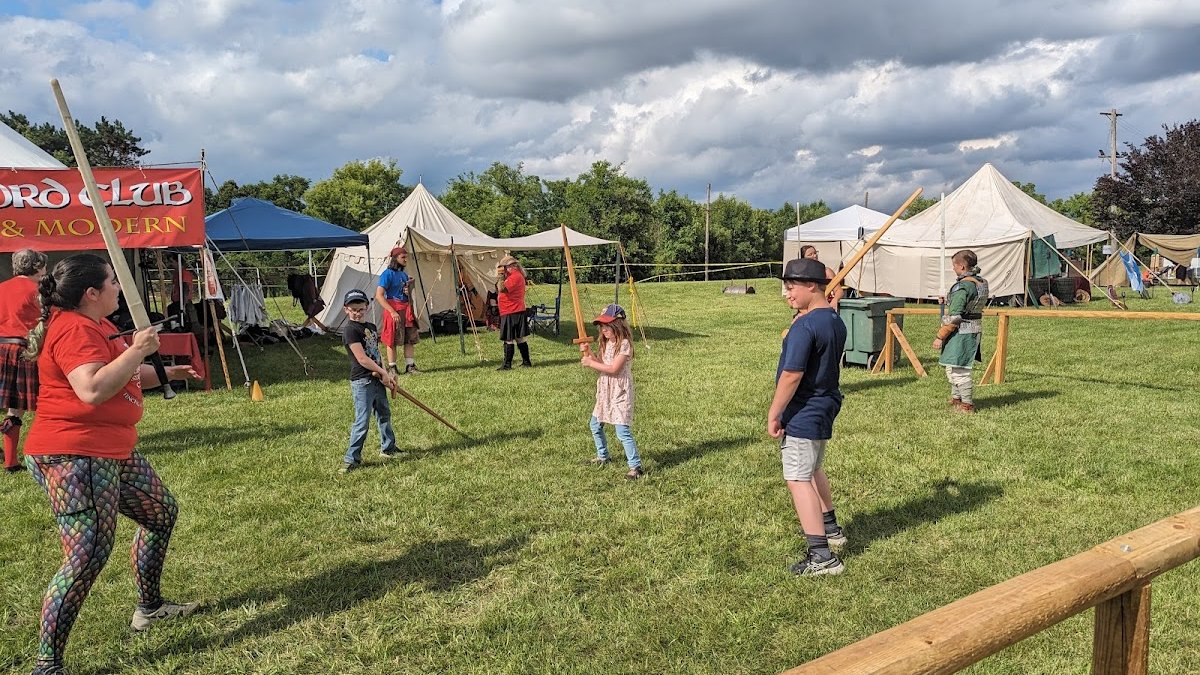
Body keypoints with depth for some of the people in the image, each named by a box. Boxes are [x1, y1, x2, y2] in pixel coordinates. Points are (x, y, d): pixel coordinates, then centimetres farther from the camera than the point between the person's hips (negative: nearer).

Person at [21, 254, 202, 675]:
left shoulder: (96, 325, 15)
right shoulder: (74, 330, -18)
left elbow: (122, 379, 29)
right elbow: (93, 390, -32)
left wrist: (165, 373, 23)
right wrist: (137, 351, -24)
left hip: (115, 452, 11)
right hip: (73, 458, -11)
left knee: (161, 513, 21)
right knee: (88, 554, -15)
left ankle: (149, 608, 37)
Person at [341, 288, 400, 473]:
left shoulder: (371, 328, 12)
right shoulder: (350, 330, -14)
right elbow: (362, 359, -19)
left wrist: (386, 373, 1)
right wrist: (384, 372, -13)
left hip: (377, 379, 9)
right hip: (361, 381, -9)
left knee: (384, 414, 20)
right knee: (362, 421, -7)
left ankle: (388, 448, 37)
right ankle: (351, 458, 1)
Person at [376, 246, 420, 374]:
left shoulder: (404, 274, 14)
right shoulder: (388, 274, -9)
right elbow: (379, 296, -16)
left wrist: (408, 291, 1)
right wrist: (392, 311, -21)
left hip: (406, 309, 7)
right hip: (393, 309, -7)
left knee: (410, 338, 6)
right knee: (392, 340, -1)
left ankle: (410, 365, 12)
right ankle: (392, 367, 6)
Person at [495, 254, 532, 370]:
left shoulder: (515, 276, -14)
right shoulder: (514, 275, 18)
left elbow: (502, 289, -24)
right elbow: (499, 290, 21)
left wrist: (500, 276, -14)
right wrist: (500, 276, 13)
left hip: (511, 313, -10)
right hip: (518, 312, 10)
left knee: (508, 340, -5)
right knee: (520, 338, 12)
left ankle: (507, 364, -2)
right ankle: (526, 362, 16)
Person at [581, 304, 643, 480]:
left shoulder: (624, 344, -17)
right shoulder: (606, 343, 10)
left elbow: (613, 369, -23)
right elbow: (600, 364, 6)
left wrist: (591, 363, -17)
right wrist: (589, 353, -10)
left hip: (620, 392, -9)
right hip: (605, 391, 9)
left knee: (622, 431, -12)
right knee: (595, 425, 20)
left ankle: (636, 467, -7)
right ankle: (602, 456, 39)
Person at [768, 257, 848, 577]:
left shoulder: (804, 326, -23)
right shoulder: (836, 321, 6)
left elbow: (792, 374, -24)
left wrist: (774, 414, -18)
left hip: (803, 414, -10)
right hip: (826, 406, 10)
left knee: (798, 480, -6)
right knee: (813, 469, 27)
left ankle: (822, 556, -6)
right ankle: (830, 528, 43)